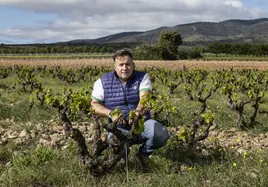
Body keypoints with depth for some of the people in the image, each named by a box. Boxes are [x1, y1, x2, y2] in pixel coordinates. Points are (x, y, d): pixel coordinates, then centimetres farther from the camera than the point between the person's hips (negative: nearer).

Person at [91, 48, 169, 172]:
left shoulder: (142, 78, -1)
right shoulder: (103, 82, 1)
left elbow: (144, 97, -19)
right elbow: (94, 105, -3)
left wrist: (138, 111, -43)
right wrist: (110, 113, -23)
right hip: (119, 128, 0)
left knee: (162, 134, -28)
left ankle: (144, 153, 7)